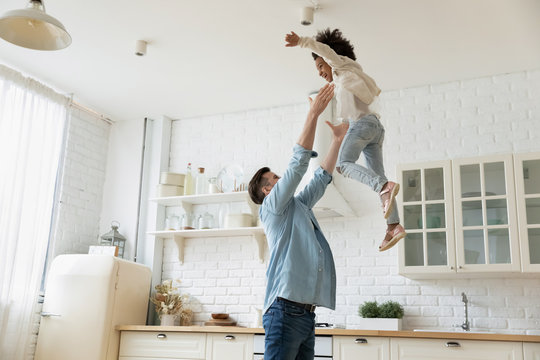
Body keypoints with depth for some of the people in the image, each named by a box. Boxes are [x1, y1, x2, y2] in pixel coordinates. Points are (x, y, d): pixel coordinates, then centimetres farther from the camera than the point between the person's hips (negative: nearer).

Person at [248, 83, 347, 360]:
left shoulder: (298, 207, 24)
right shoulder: (272, 207, 1)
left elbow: (321, 178, 29)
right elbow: (298, 163, -5)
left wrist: (338, 138, 29)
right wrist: (314, 113, -3)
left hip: (306, 313, 8)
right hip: (286, 309, -8)